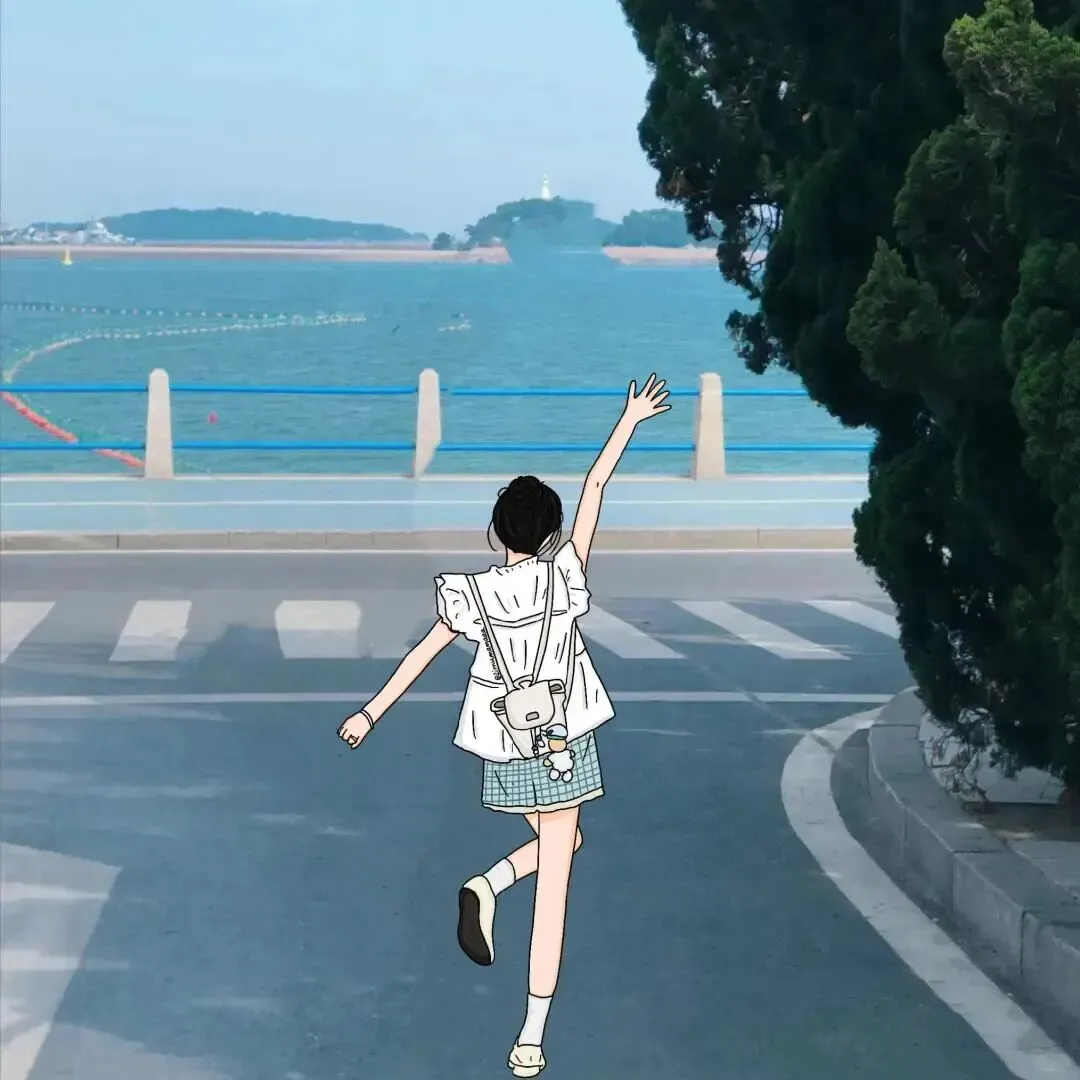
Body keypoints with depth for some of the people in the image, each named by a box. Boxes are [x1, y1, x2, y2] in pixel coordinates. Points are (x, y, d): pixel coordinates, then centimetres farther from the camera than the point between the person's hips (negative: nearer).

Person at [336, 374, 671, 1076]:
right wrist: (631, 419, 2)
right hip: (562, 742, -3)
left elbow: (422, 654, 1)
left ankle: (488, 886, -3)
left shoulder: (473, 593, -4)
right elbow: (596, 485, -4)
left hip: (503, 748, 3)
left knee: (557, 842, 29)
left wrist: (371, 714, 10)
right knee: (554, 885, 0)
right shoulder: (564, 574, -9)